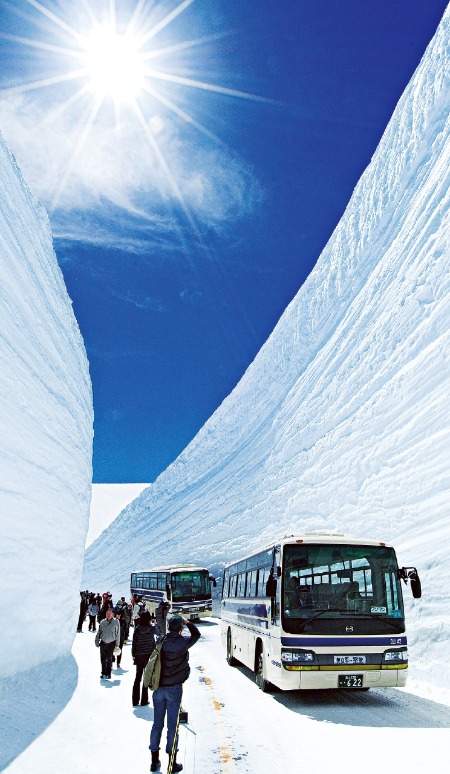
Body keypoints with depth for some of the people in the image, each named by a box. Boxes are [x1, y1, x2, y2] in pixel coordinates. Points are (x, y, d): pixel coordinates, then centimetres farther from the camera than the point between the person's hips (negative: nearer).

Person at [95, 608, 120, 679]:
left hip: (111, 643, -2)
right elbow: (98, 632, 9)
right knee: (103, 659, 7)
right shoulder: (102, 622, 1)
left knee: (109, 659, 4)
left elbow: (118, 633, 0)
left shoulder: (116, 622, -5)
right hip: (103, 643, 2)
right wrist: (97, 642, 6)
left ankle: (108, 673, 15)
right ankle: (103, 673, 20)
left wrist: (117, 644, -1)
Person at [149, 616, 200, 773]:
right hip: (174, 688, -4)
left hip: (158, 687, 4)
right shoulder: (183, 642, -13)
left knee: (157, 723, 13)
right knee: (172, 725, 6)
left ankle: (155, 760, 22)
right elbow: (196, 634, 5)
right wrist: (187, 622, 15)